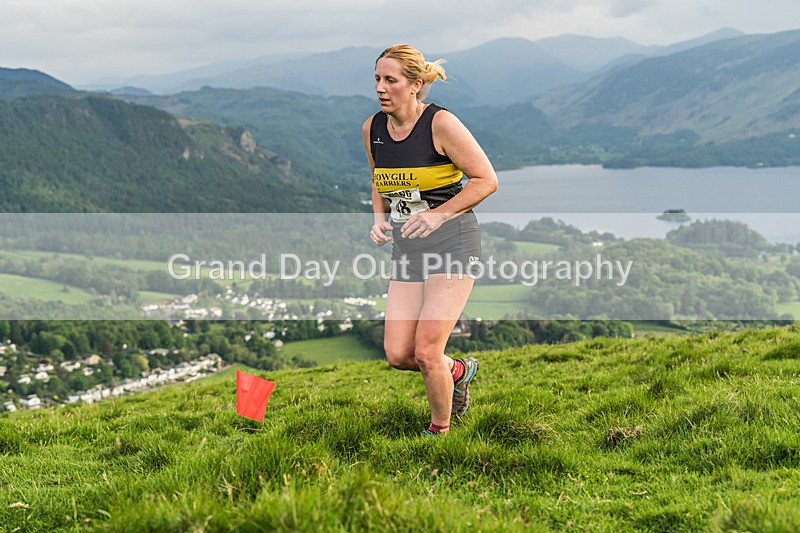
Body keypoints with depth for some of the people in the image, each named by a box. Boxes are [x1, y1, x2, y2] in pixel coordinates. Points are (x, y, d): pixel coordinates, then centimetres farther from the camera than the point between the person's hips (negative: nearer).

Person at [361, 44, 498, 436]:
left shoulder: (441, 123, -14)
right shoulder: (372, 128, 5)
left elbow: (486, 180, -10)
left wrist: (437, 215, -17)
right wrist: (379, 220, 2)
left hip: (452, 240, -6)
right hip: (406, 249, 6)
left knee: (426, 352, -10)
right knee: (397, 354, 0)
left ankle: (440, 432, 15)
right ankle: (457, 371, 32)